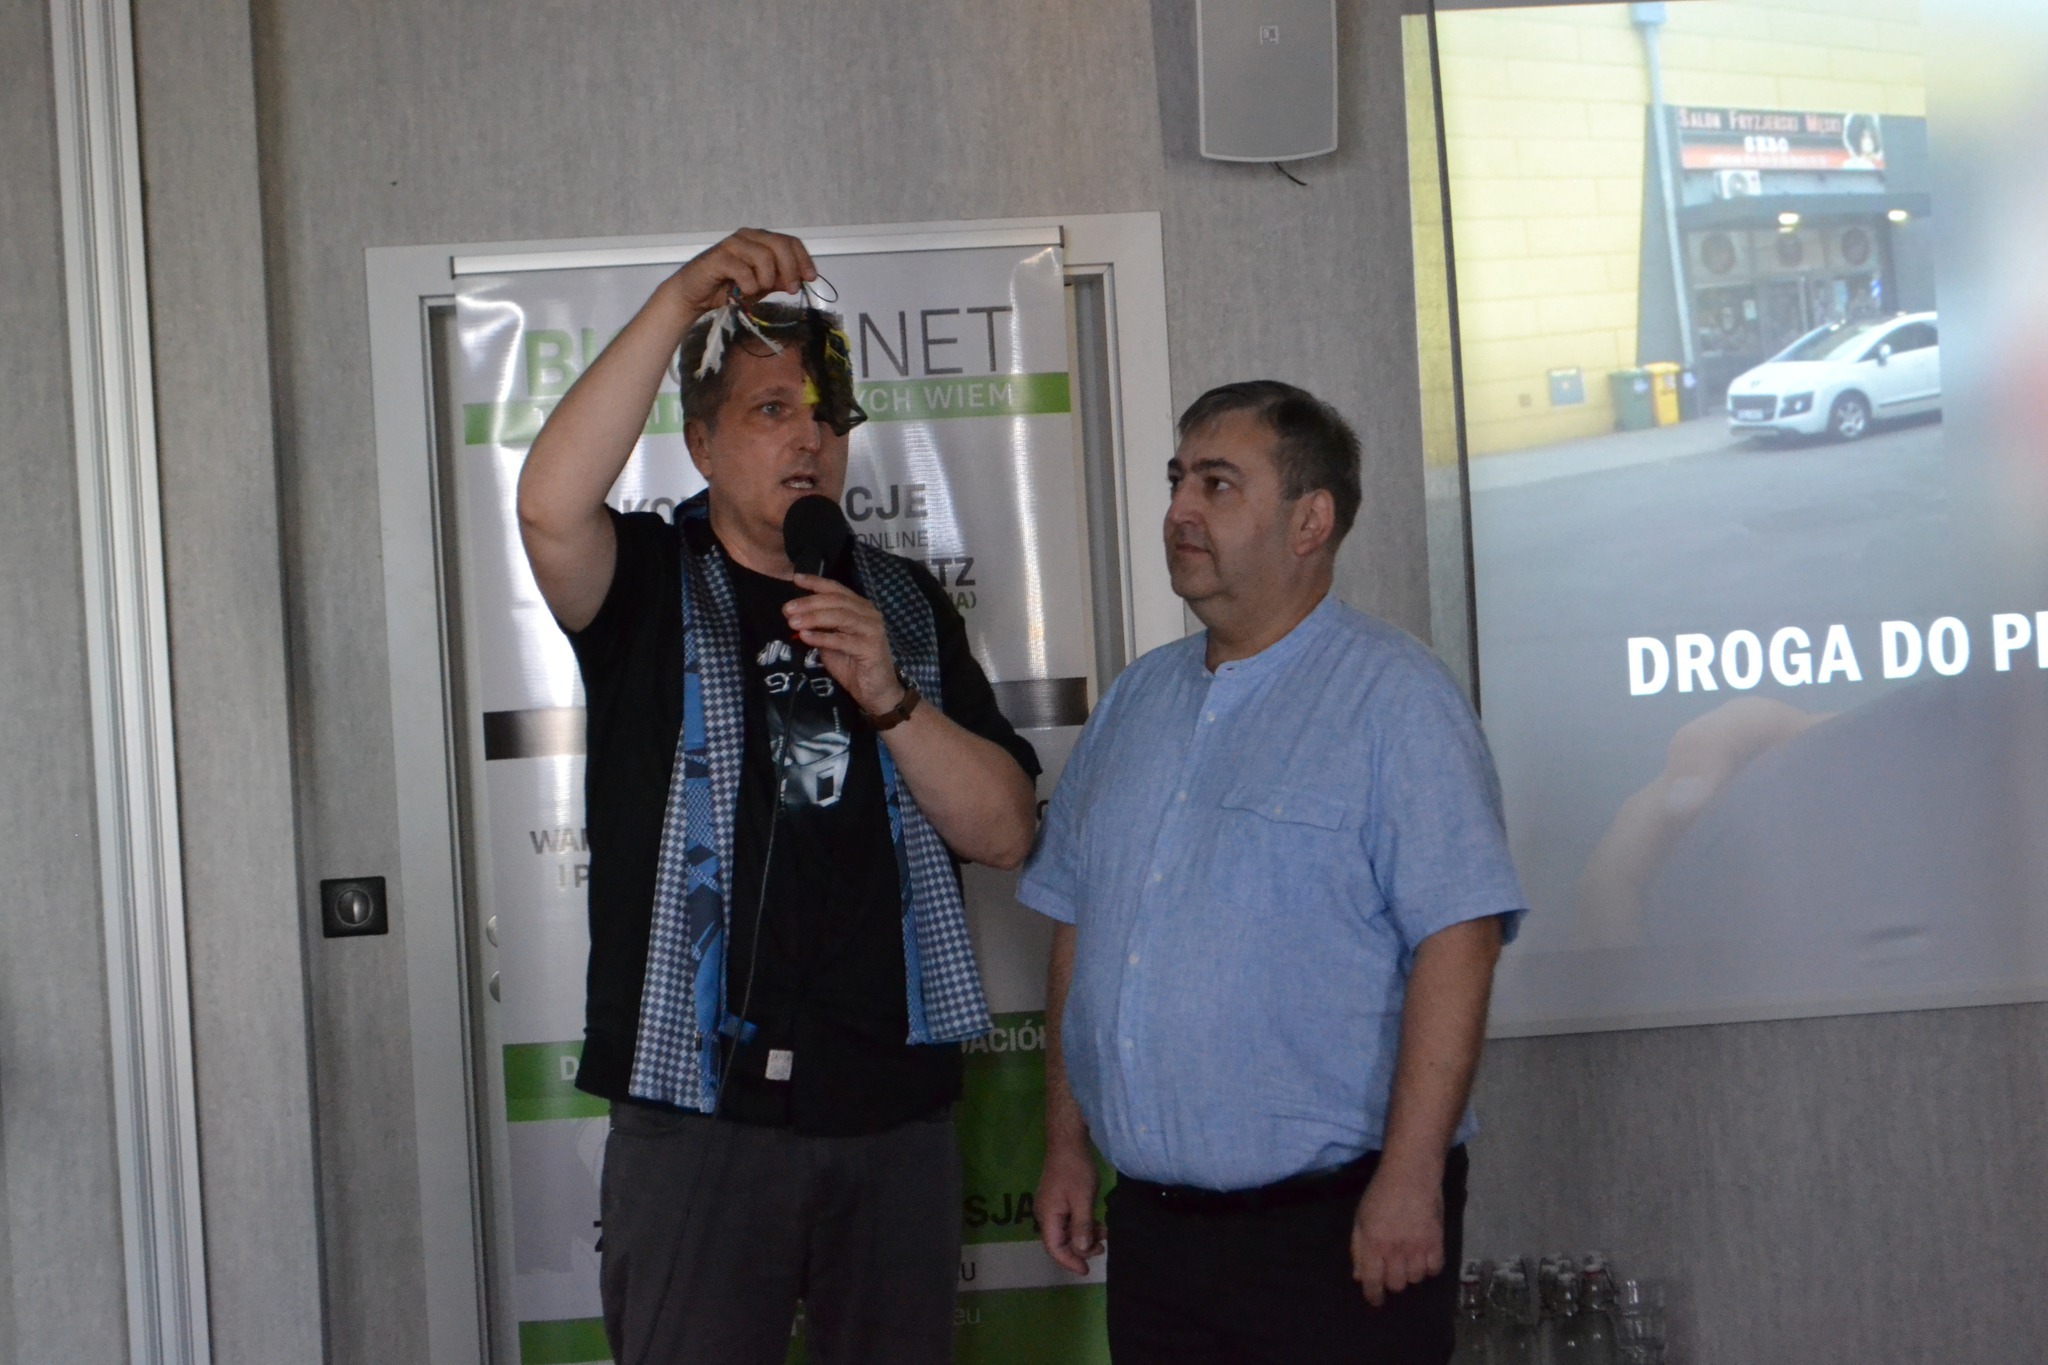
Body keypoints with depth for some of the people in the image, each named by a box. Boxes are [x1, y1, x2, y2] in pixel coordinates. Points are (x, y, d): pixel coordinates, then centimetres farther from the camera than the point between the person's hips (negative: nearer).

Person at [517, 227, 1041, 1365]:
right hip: (696, 1110, -3)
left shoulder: (906, 605, 13)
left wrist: (888, 696, -11)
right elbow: (551, 507, -22)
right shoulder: (651, 587, 3)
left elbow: (1005, 833, 5)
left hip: (897, 1110, 4)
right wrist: (682, 302, -23)